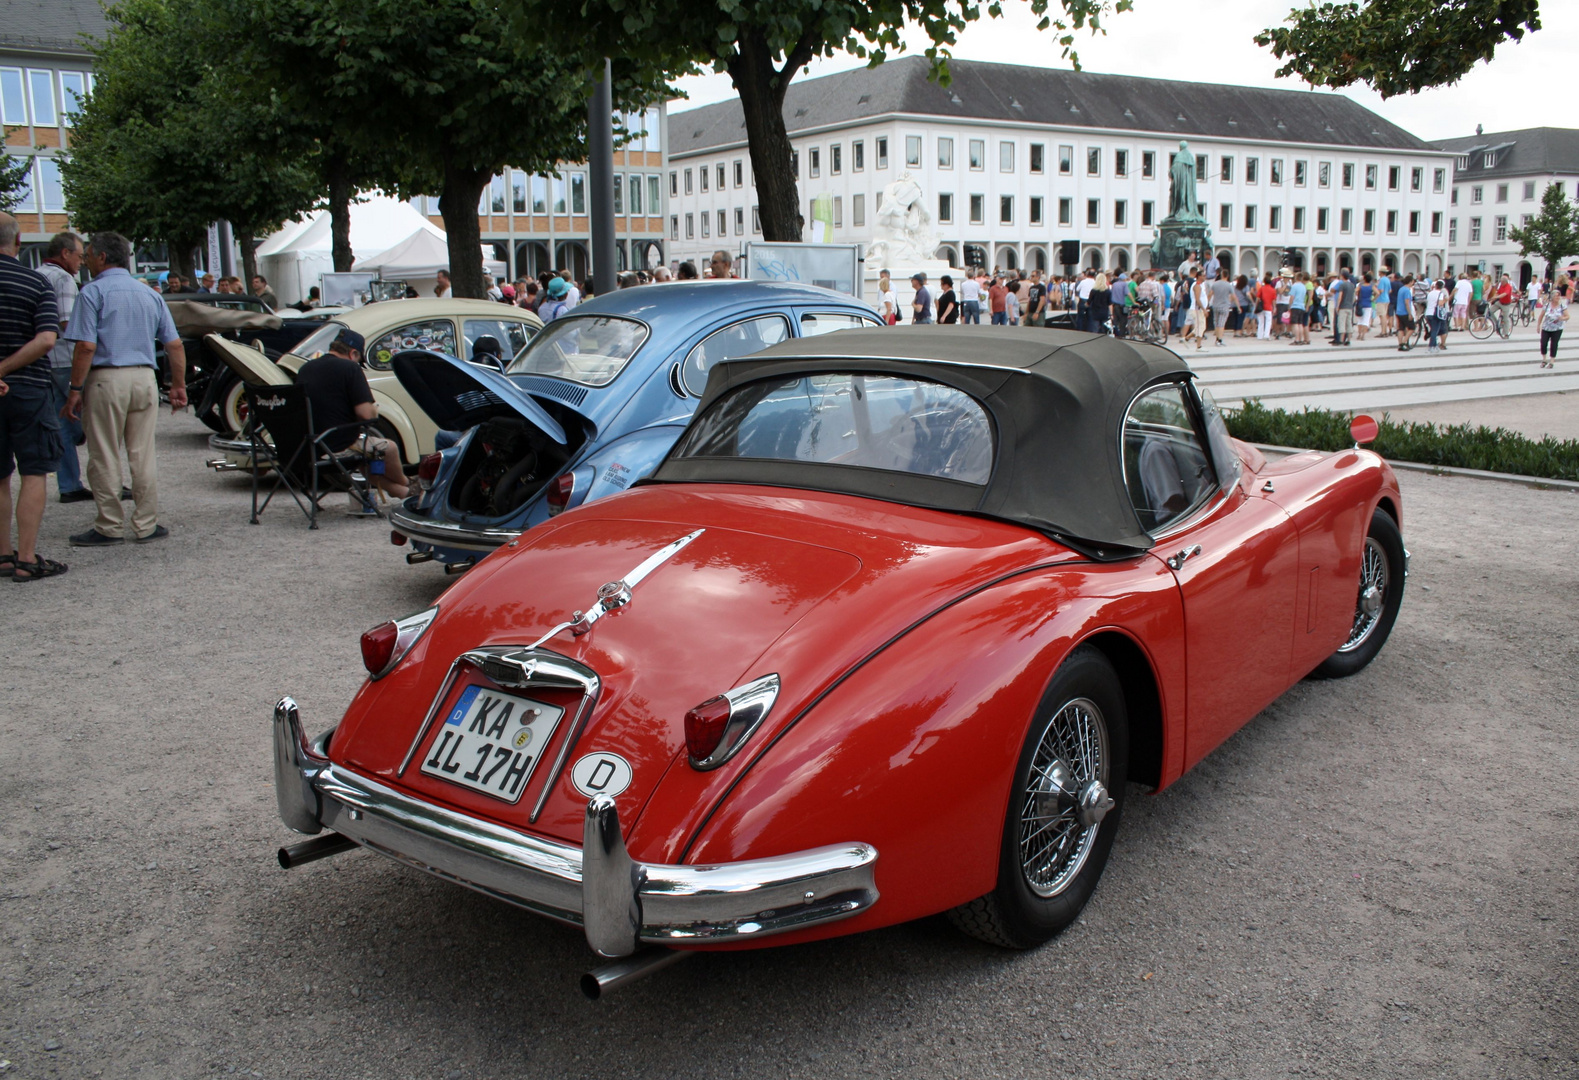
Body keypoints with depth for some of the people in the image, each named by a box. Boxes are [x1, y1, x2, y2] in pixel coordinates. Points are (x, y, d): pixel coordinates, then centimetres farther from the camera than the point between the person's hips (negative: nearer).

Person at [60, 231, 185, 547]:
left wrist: (75, 390, -9)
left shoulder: (93, 292, -5)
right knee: (143, 455, 8)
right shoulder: (149, 295, 12)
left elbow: (86, 346, -13)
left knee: (105, 457, 3)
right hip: (145, 378, 5)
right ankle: (146, 525, 11)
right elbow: (175, 345, 10)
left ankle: (110, 527, 8)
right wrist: (178, 385, 17)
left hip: (106, 379, -5)